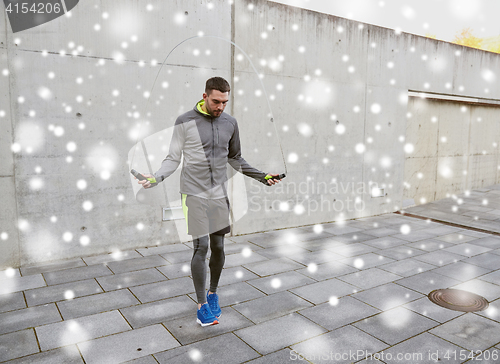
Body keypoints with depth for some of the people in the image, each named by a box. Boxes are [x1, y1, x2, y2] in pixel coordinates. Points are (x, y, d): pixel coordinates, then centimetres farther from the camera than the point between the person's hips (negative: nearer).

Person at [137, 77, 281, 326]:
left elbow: (235, 158, 17)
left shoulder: (230, 123, 8)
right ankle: (202, 305, 8)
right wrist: (156, 177, -17)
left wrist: (262, 176, 11)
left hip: (219, 194, 4)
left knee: (218, 247, 9)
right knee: (201, 247, -7)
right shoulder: (185, 122, -4)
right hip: (194, 194, -3)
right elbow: (173, 158, 1)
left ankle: (213, 294, 31)